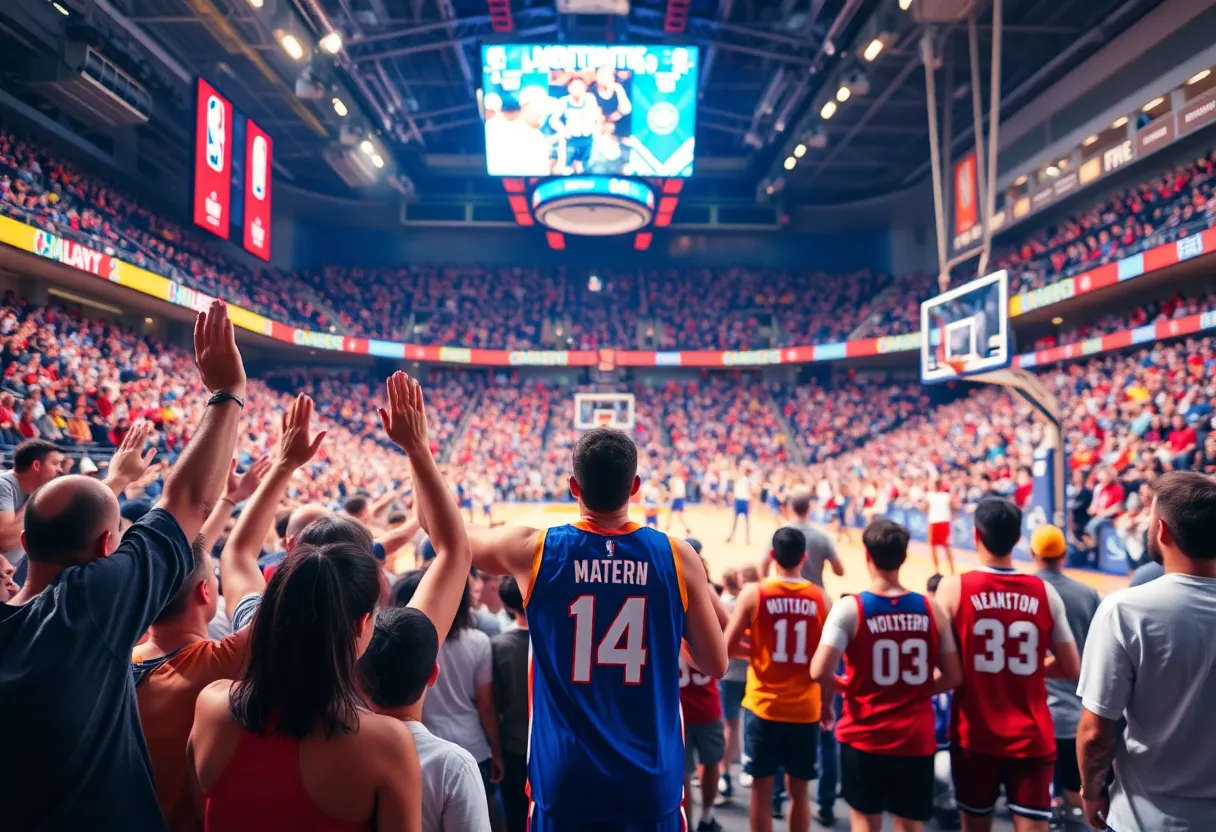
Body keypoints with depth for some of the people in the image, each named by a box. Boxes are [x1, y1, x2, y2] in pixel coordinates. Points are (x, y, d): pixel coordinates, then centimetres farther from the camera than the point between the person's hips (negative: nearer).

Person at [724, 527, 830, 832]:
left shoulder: (754, 593, -8)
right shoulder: (821, 598, -3)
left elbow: (728, 646, -9)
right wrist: (826, 704, 11)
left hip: (764, 706, -2)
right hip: (805, 709, 2)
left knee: (762, 787, 9)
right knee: (799, 789, 14)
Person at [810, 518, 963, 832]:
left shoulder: (850, 608, -12)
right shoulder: (930, 610, -2)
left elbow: (820, 672, -20)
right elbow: (953, 677, 4)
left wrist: (840, 688, 1)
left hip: (864, 735, -2)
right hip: (915, 739, 3)